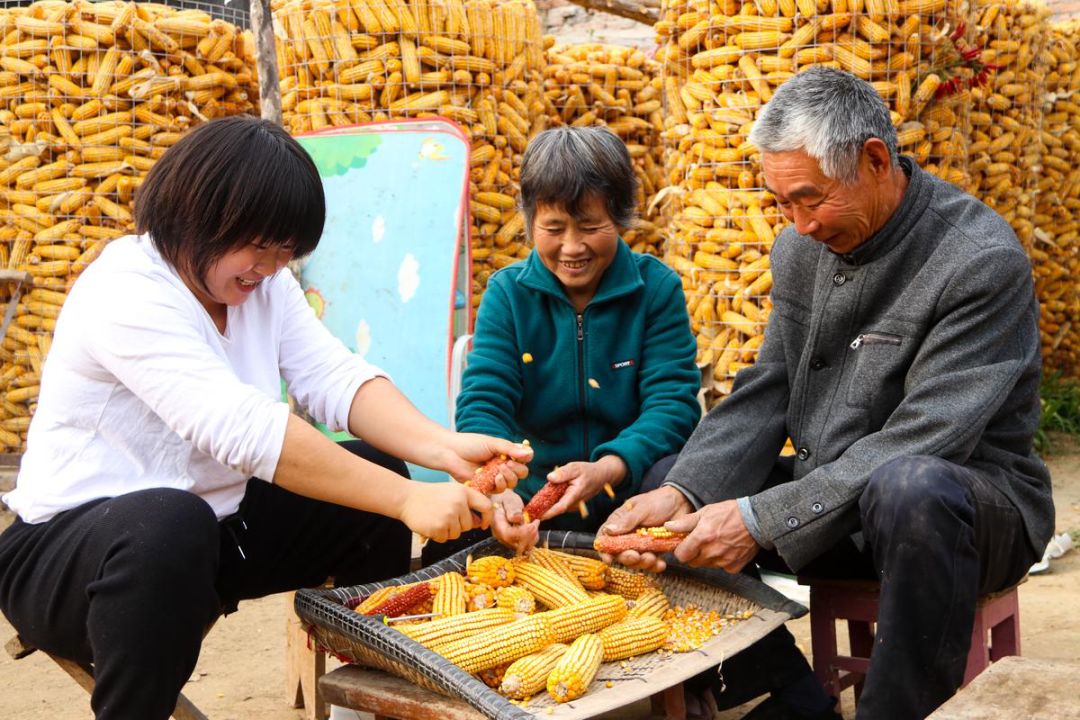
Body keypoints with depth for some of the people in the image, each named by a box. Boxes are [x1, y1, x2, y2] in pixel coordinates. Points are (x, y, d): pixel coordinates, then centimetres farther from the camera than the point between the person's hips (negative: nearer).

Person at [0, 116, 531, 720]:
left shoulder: (263, 280, 2)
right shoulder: (126, 294, -24)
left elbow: (336, 378, -10)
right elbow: (243, 428, -36)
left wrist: (444, 449, -28)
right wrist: (406, 499, -39)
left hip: (212, 526, 8)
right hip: (68, 549, -8)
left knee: (375, 468, -2)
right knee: (168, 526, -40)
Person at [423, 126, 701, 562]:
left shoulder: (657, 287, -2)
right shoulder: (508, 293, 1)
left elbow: (672, 401, -11)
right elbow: (482, 402, -10)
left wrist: (606, 470, -32)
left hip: (631, 485, 0)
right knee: (447, 547, -27)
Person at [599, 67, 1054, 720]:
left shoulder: (982, 261, -20)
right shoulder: (802, 248, 4)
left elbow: (922, 442, -26)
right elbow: (765, 394, 2)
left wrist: (763, 518, -30)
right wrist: (683, 490, -16)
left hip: (976, 505, -7)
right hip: (830, 495, 7)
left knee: (909, 487, -40)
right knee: (678, 519, -4)